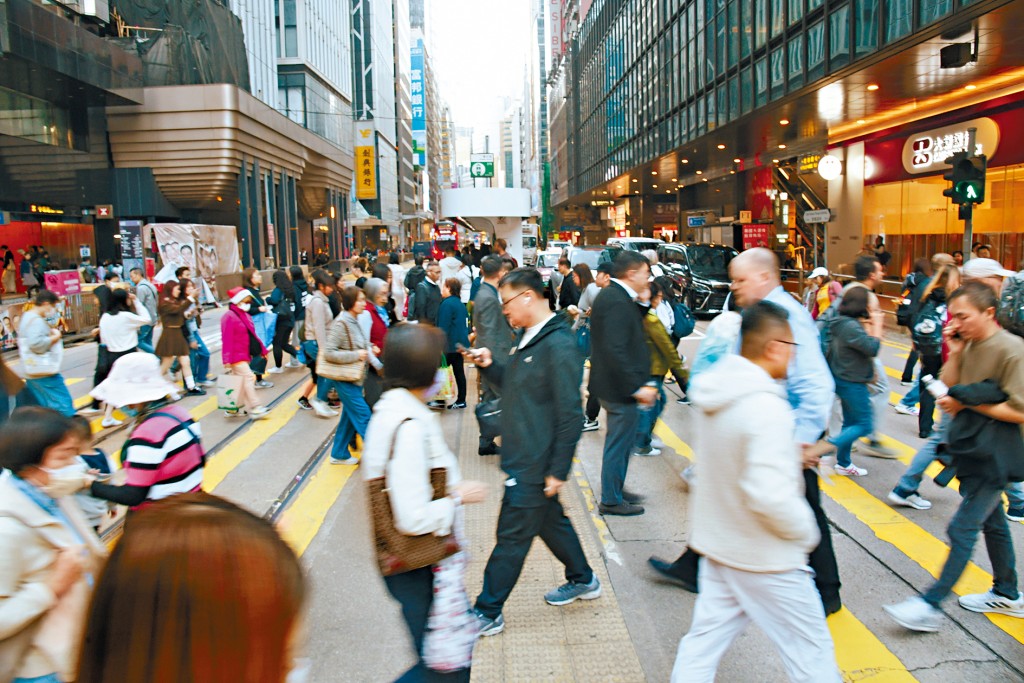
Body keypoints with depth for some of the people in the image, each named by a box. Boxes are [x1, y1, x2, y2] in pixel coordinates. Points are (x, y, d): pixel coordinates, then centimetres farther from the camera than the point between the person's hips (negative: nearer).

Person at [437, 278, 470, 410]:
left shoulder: (447, 303, -14)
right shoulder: (460, 304, 13)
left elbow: (443, 327, -17)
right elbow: (466, 324, 19)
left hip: (450, 345, -9)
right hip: (460, 343, 9)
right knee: (459, 371, 11)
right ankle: (461, 400, 16)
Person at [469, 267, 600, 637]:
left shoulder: (559, 346, -21)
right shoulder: (526, 337, 9)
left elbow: (570, 415, -22)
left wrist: (558, 470, -20)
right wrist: (490, 365, 2)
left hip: (536, 465, -10)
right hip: (521, 457, 10)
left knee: (512, 537, 2)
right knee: (550, 521, 23)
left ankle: (487, 613, 16)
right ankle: (583, 580, 42)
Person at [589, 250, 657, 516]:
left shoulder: (611, 295, 10)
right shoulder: (617, 302, -23)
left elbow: (631, 330, 14)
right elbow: (616, 351, -28)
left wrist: (642, 302, 4)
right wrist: (638, 388, -25)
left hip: (614, 384, 10)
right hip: (620, 387, -10)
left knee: (620, 441, 23)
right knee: (619, 443, 3)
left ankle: (614, 488, 38)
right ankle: (611, 500, 17)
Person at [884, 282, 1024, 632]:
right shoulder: (969, 345, 5)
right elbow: (949, 390, 5)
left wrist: (968, 401, -19)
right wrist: (954, 354, -5)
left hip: (994, 457, -8)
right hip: (972, 450, 8)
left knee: (962, 528, -6)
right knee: (991, 523, 20)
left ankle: (931, 604, 0)